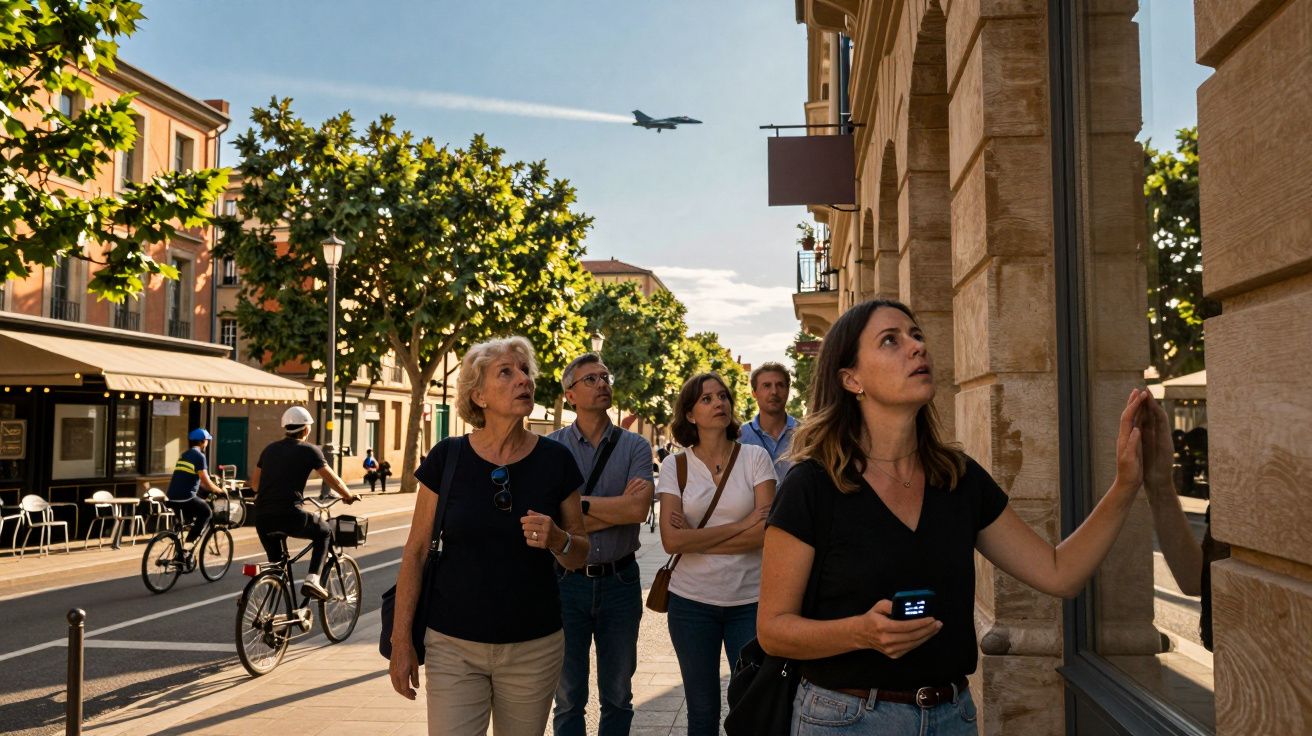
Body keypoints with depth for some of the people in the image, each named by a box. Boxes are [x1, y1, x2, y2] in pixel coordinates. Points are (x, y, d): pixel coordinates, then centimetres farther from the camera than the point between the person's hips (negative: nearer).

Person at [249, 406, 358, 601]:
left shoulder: (270, 449, 17)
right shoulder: (309, 450, 1)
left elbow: (254, 484, 23)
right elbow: (333, 480, 3)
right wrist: (348, 496, 20)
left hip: (262, 517, 5)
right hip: (289, 516, -5)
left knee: (275, 562, 25)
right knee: (324, 533, 20)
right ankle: (312, 579, 4)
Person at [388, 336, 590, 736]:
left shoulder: (556, 459, -3)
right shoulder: (447, 458, -6)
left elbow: (580, 556, 4)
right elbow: (416, 552, -1)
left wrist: (558, 539, -18)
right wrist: (401, 640, -3)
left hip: (534, 648, 1)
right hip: (453, 645, -1)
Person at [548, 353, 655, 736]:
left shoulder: (635, 446, -1)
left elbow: (639, 509, -17)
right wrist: (618, 506, -14)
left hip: (620, 580, 1)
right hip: (567, 580, -1)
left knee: (617, 696, 15)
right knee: (569, 697, 12)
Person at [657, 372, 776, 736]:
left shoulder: (755, 457, -2)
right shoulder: (674, 465, -1)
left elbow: (766, 532, -11)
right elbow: (671, 541, -11)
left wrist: (696, 539, -11)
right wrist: (742, 525, -12)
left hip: (749, 599, -1)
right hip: (691, 600, 1)